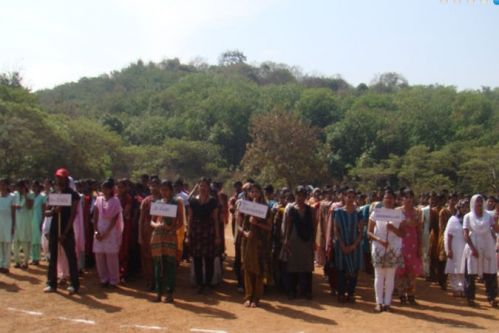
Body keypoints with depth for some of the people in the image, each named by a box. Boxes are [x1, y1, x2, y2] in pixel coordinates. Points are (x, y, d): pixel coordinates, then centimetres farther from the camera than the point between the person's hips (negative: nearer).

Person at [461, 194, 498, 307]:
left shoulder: (488, 216, 8)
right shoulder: (468, 216, 1)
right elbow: (466, 235, -6)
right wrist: (473, 248, -13)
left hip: (487, 247, 2)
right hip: (473, 247, -2)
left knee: (490, 273, 1)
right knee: (471, 273, 0)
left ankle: (491, 297, 8)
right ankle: (470, 297, 8)